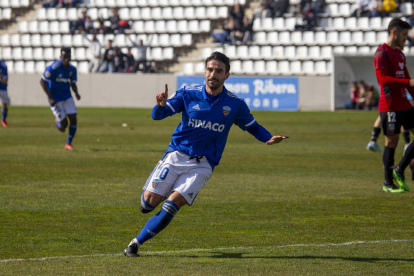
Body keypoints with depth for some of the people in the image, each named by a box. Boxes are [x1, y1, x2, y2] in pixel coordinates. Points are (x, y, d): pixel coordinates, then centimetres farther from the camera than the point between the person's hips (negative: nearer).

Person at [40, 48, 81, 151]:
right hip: (55, 99, -5)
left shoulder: (72, 69, -3)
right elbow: (42, 82, -15)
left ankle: (68, 144, 10)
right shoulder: (53, 68, -21)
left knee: (73, 119, -5)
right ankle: (58, 122, 32)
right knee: (63, 124, -8)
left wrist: (76, 93, -11)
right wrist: (50, 98, -20)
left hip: (67, 97, 5)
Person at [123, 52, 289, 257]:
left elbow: (253, 127, 13)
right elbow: (158, 115, -5)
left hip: (202, 165, -1)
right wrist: (161, 105, -29)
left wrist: (269, 138, -8)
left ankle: (136, 243, -7)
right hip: (176, 157, 1)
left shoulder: (235, 104, -1)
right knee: (148, 203, -7)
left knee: (172, 204, -18)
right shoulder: (188, 94, -2)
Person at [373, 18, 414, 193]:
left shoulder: (400, 53, 19)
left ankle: (399, 171, 11)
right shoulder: (382, 53, -9)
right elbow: (383, 79, -20)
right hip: (390, 105, -9)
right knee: (392, 141, -4)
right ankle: (388, 183, 3)